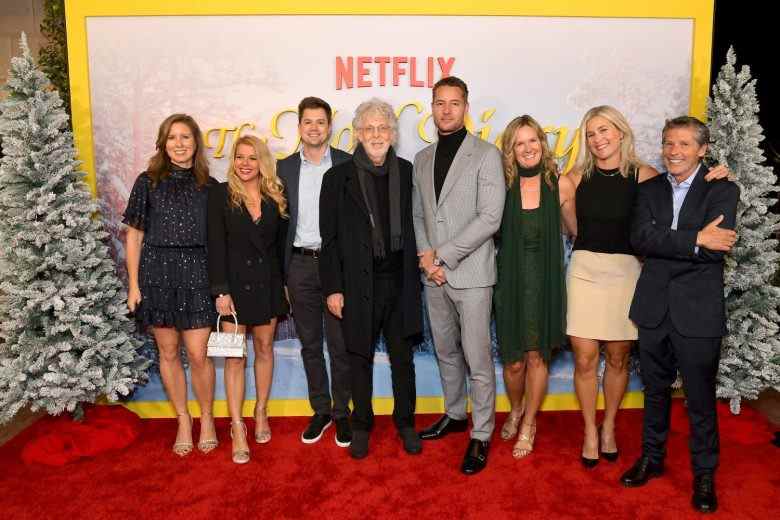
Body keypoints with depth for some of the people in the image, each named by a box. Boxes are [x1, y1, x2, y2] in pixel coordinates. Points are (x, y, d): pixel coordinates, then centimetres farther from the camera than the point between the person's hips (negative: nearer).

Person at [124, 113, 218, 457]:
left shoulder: (209, 186, 5)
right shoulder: (148, 182, 3)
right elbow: (134, 235, 4)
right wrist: (133, 284, 0)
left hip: (197, 273, 0)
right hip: (156, 272, 1)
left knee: (198, 354, -3)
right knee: (168, 352, 9)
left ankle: (206, 418, 20)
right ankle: (183, 420, 26)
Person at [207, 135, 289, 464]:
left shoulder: (275, 198, 5)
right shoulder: (220, 194, -3)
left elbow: (281, 243, 9)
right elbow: (216, 245, -7)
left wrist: (284, 284, 5)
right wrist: (221, 290, -13)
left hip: (267, 283, 3)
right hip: (234, 282, -3)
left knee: (264, 348, 12)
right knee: (234, 356, -1)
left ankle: (261, 413, 28)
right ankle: (237, 428, 7)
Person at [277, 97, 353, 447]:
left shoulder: (348, 164, 0)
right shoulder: (284, 168, 7)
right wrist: (281, 273, 3)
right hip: (300, 264, 3)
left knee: (341, 344, 5)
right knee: (310, 343, 11)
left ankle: (342, 412, 20)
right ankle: (320, 411, 25)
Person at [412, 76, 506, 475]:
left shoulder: (486, 154, -6)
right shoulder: (422, 158, 12)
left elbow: (490, 218, -14)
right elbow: (417, 215, 14)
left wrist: (444, 256, -15)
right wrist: (425, 254, -4)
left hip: (470, 273, -5)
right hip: (433, 275, 6)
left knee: (477, 358, 0)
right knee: (446, 352, 17)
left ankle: (481, 435, 15)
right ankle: (454, 414, 35)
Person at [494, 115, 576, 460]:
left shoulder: (561, 185, -4)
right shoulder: (501, 185, -4)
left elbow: (576, 231, 9)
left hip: (545, 281, 0)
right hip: (511, 281, 0)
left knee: (537, 356, 9)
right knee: (514, 361, 6)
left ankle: (529, 424, 31)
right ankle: (515, 410, 39)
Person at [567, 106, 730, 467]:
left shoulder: (642, 175, -2)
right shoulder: (578, 176, 2)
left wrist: (711, 178, -9)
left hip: (624, 272, 0)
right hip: (584, 271, 1)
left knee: (618, 358, 11)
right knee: (584, 359, 1)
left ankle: (608, 427, 32)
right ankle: (590, 431, 22)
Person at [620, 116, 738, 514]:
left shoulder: (722, 190, -2)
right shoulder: (649, 189, 7)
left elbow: (718, 247, -18)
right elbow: (639, 238, -11)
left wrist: (663, 243, -14)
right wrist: (695, 240, -20)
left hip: (698, 311, -3)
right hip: (654, 308, 3)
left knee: (700, 398, 8)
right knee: (655, 390, 17)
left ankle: (704, 474, 27)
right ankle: (652, 457, 34)